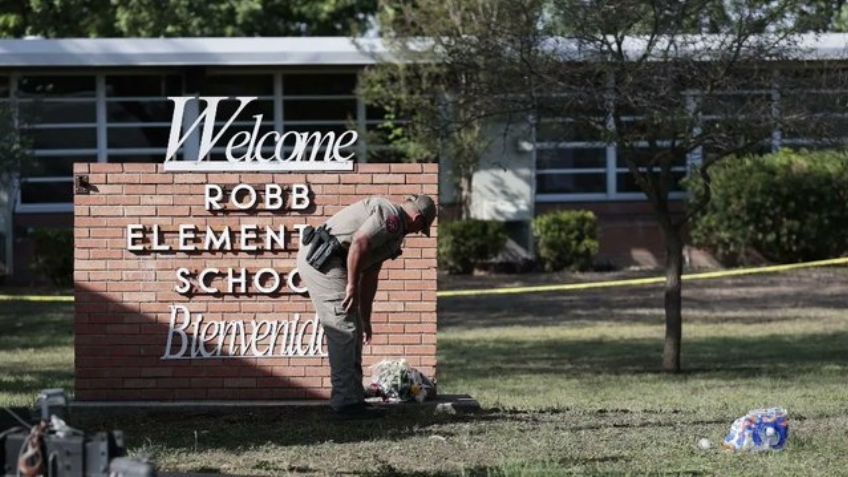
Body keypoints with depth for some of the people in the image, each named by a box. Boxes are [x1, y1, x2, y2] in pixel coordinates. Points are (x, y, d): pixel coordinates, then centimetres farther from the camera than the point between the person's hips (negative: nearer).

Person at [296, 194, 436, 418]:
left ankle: (350, 397, 20)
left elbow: (370, 276, 27)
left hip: (317, 261, 11)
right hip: (322, 259, -11)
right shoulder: (391, 216, -10)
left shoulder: (393, 231, 23)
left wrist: (365, 320, 29)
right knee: (344, 330, -11)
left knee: (352, 331, 15)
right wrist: (352, 286, -21)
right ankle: (348, 401, -11)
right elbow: (359, 243, -25)